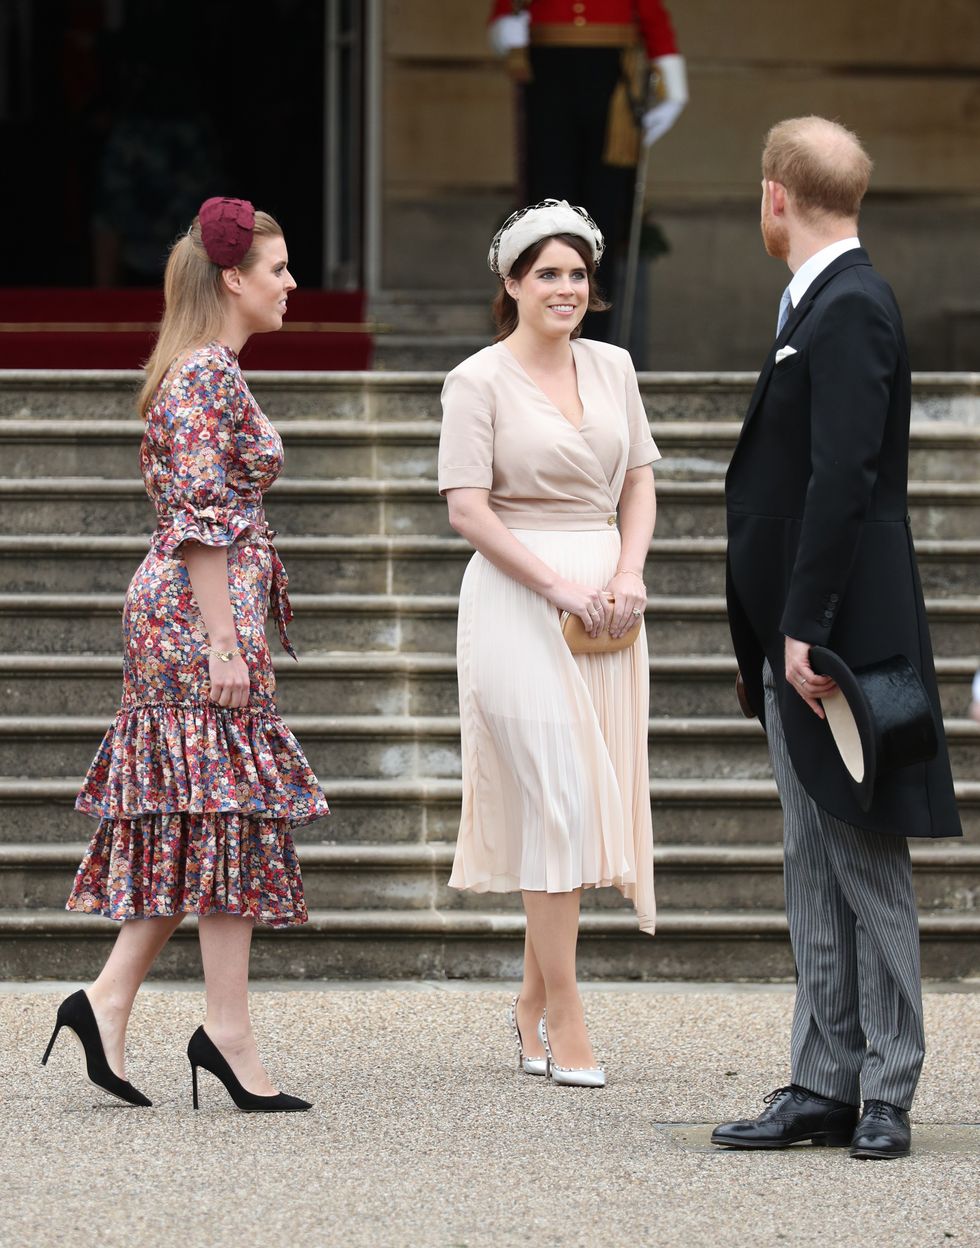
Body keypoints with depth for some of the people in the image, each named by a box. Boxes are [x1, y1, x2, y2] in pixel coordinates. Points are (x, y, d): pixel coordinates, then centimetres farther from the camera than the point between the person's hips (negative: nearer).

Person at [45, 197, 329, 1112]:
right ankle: (228, 1031, -5)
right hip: (200, 616, -10)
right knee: (228, 812, -7)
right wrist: (225, 645, -21)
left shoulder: (208, 374, 17)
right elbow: (203, 522, -19)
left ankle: (108, 1000, 7)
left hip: (178, 617, 10)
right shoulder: (208, 377, -13)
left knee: (191, 824, 9)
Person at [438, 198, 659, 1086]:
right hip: (517, 597, -6)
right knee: (556, 796, -10)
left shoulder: (612, 368, 11)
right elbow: (466, 509, -10)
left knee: (586, 803, 7)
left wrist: (629, 573, -3)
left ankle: (534, 1000, 19)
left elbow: (640, 480, 14)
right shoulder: (479, 381, -5)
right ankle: (564, 1016, -6)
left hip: (602, 602, 6)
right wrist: (558, 587, -15)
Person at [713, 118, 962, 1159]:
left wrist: (805, 630, -24)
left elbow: (842, 478, -22)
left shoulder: (850, 309, -15)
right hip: (800, 645, 10)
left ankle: (884, 1098, 1)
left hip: (840, 636, -10)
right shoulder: (818, 305, 16)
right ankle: (824, 1088, 14)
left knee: (866, 864, -4)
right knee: (815, 870, 10)